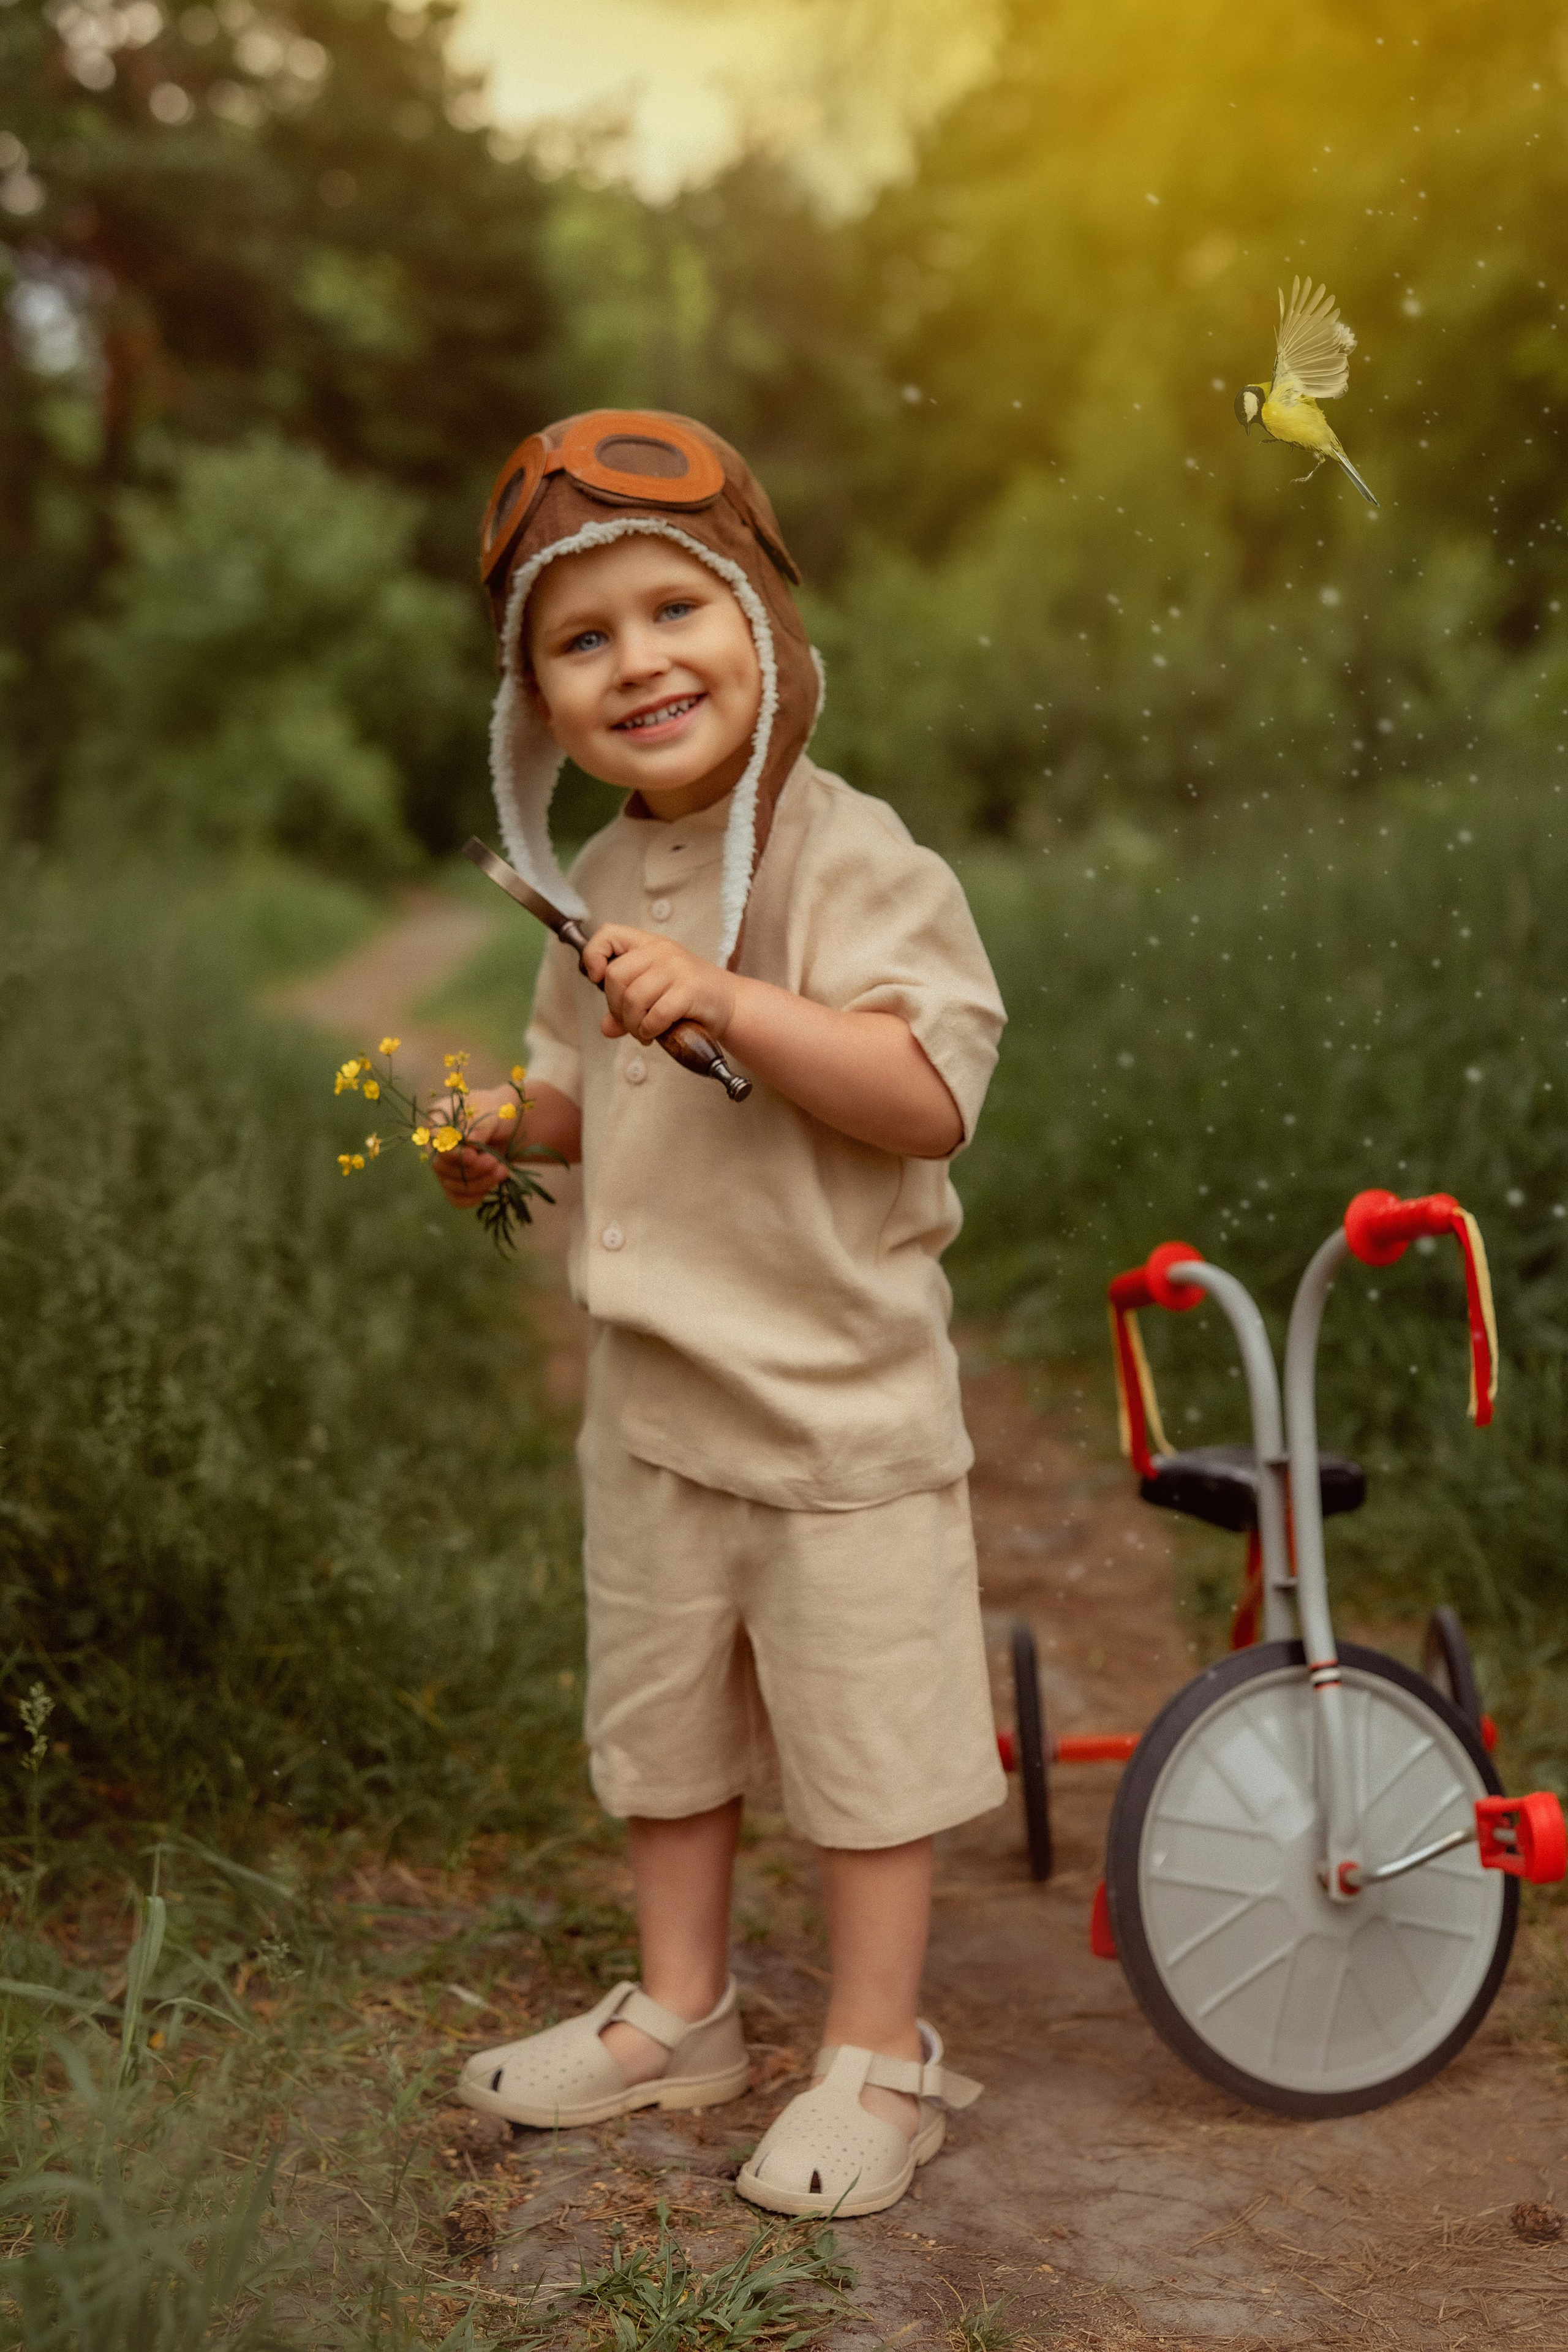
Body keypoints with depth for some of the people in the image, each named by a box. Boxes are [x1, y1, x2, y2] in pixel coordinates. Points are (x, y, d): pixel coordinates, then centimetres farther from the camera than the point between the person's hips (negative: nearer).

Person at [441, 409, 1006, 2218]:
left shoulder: (848, 860, -17)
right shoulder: (599, 882, 6)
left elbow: (928, 1098, -28)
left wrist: (728, 999, -35)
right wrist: (510, 1123, 3)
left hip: (837, 1400, -7)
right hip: (650, 1396, 7)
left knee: (859, 1730, 5)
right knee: (655, 1718, 19)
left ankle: (878, 2055, 24)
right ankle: (677, 2013, 38)